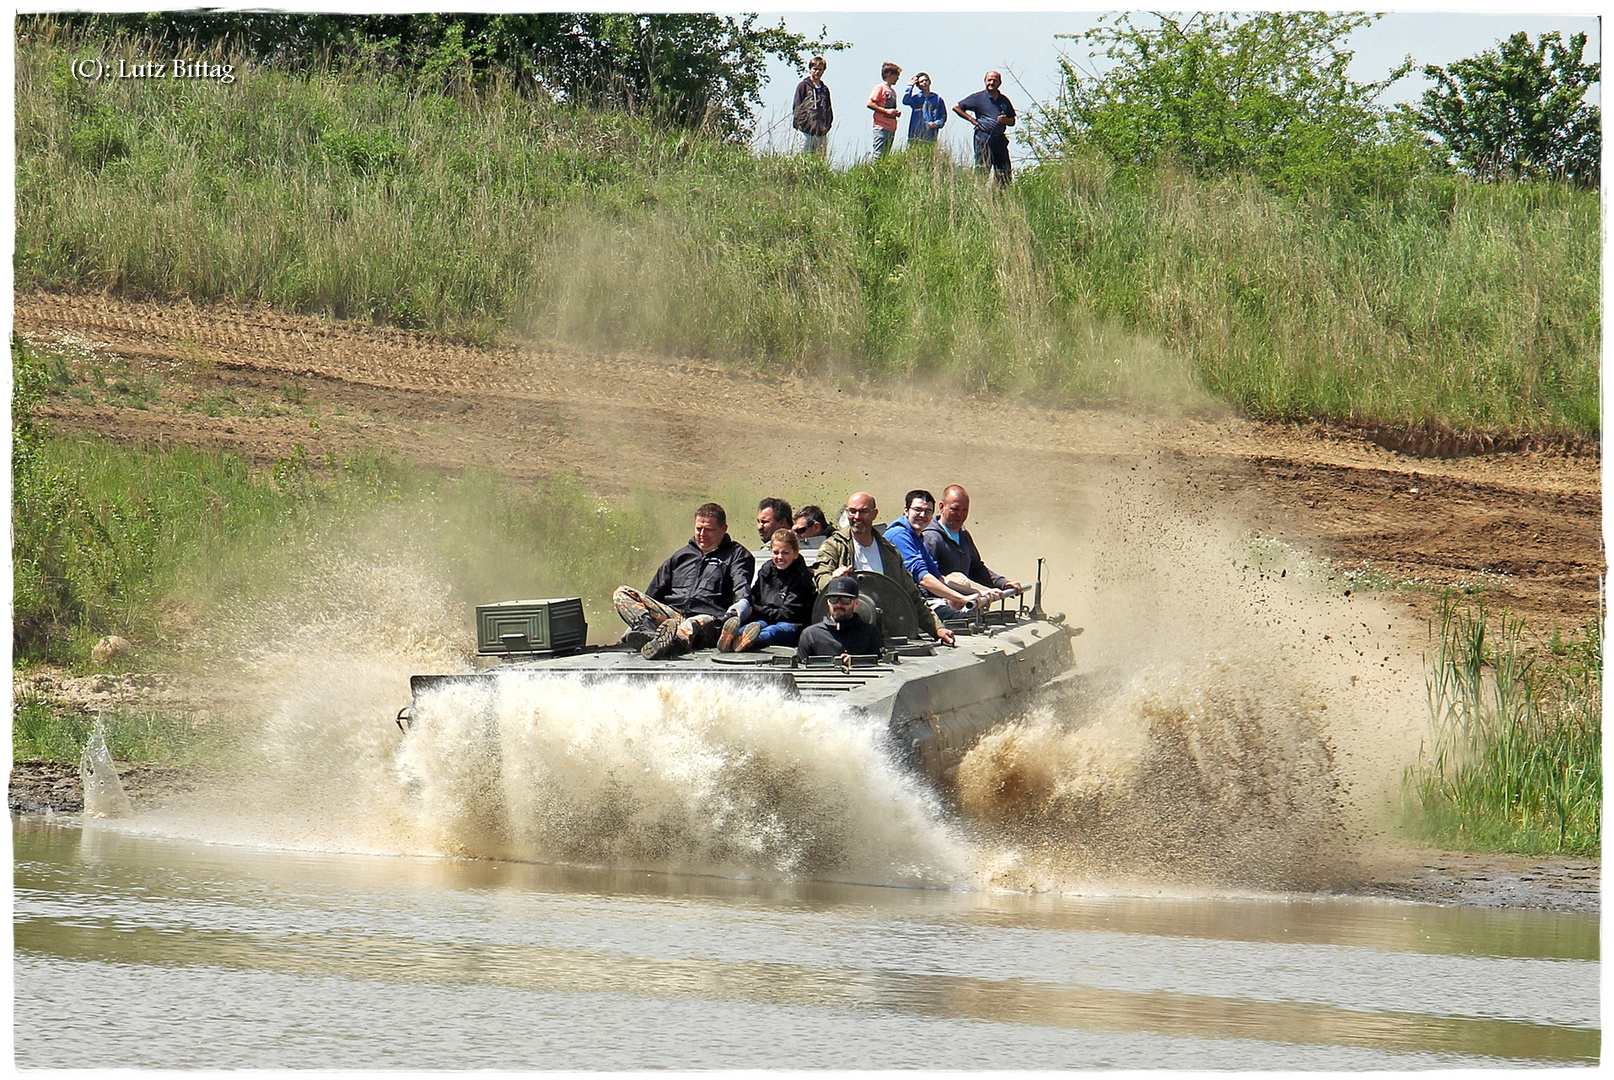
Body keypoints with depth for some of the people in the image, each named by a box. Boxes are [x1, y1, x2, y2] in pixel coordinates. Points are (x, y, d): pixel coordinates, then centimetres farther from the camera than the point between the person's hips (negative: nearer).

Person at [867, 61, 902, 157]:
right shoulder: (880, 87, -3)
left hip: (892, 128, 8)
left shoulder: (893, 91, 21)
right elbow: (870, 104, -13)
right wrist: (886, 111, -17)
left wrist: (896, 113, 7)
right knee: (878, 156, -13)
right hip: (881, 127, -8)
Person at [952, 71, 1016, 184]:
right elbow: (956, 107, 3)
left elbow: (1012, 121, 21)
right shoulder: (978, 97, 3)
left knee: (1005, 174, 1)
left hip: (1000, 140, 5)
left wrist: (1005, 120, -3)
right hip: (983, 140, -5)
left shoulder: (1004, 100, 15)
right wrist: (972, 120, -2)